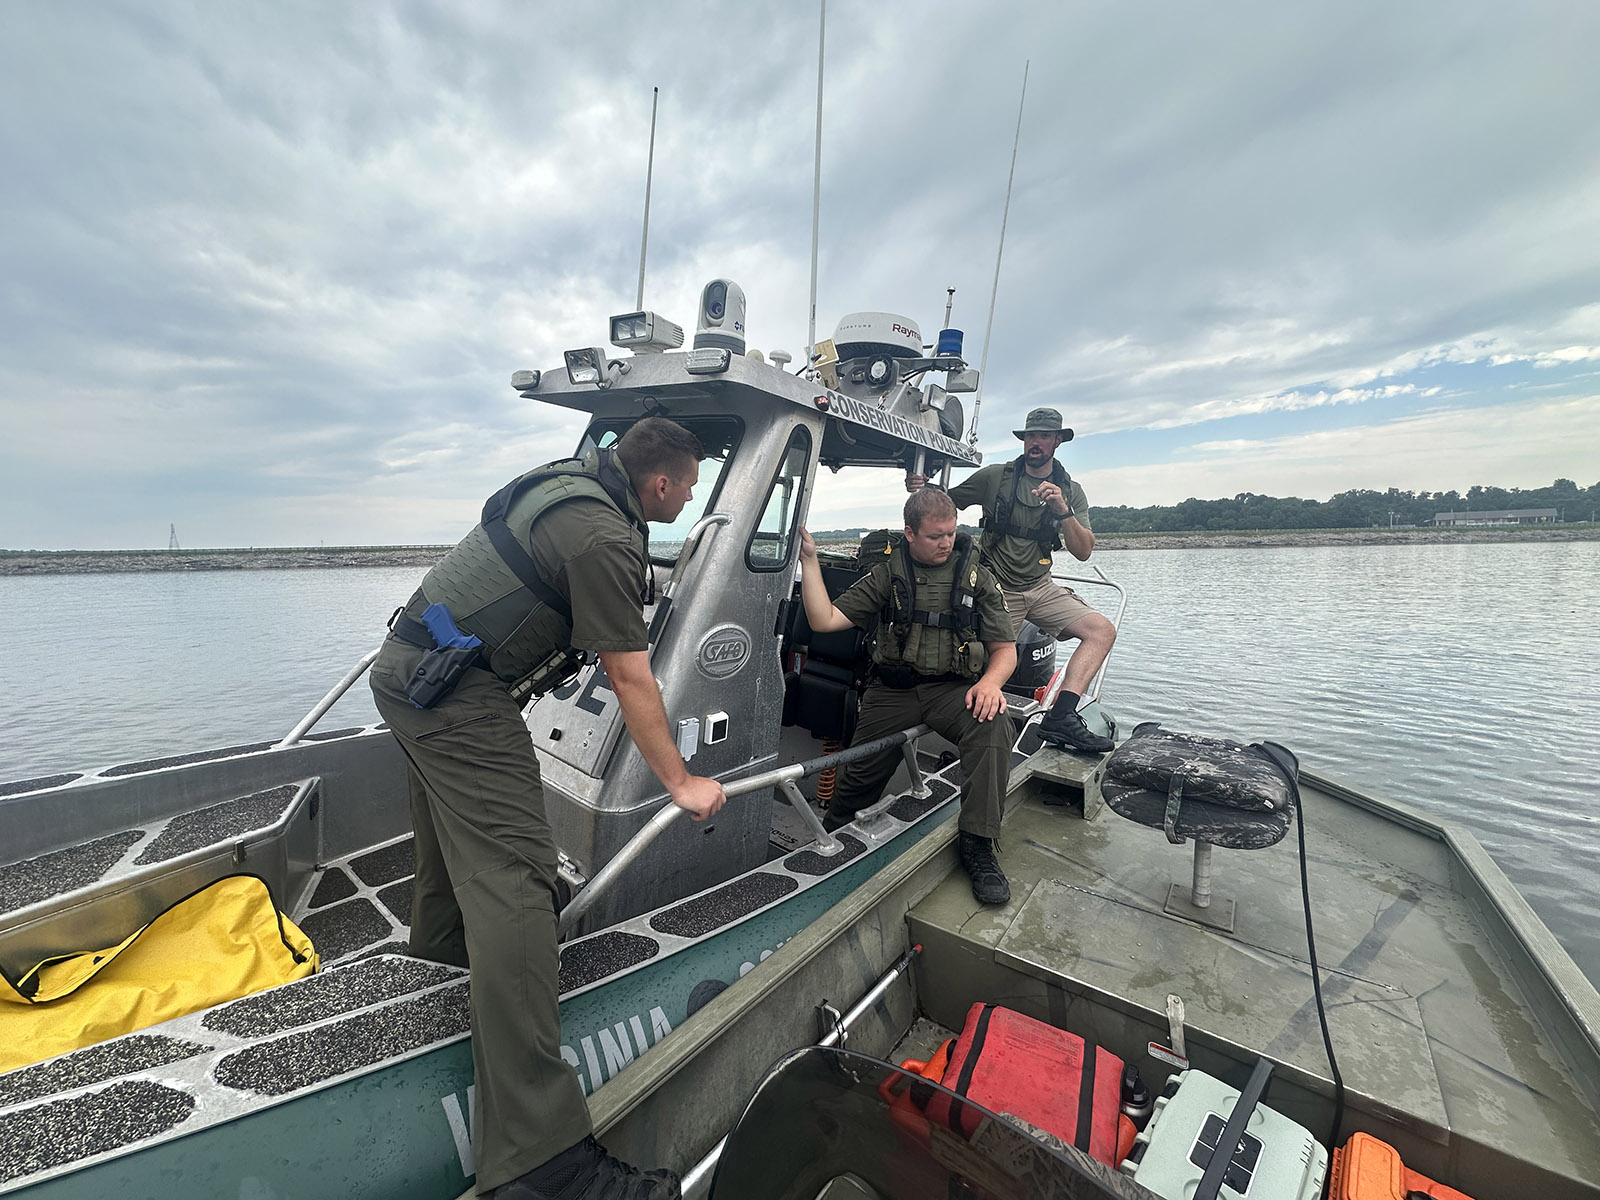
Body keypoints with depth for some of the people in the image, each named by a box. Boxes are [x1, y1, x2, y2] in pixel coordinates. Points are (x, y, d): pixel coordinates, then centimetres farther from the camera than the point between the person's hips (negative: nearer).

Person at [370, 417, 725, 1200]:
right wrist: (681, 783, -7)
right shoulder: (604, 538, -20)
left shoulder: (573, 479, 10)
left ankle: (440, 968, 51)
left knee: (456, 839, 26)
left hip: (406, 667, 11)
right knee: (512, 880, -16)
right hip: (456, 693, -11)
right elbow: (630, 679, -17)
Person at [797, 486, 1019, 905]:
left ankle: (977, 846, -20)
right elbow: (825, 620, -2)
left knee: (993, 726, -32)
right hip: (893, 690, 1)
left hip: (951, 689, 0)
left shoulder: (977, 577, 7)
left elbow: (1005, 648, 6)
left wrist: (989, 682, -16)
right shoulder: (888, 574, 6)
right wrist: (809, 560, -8)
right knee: (859, 779, 0)